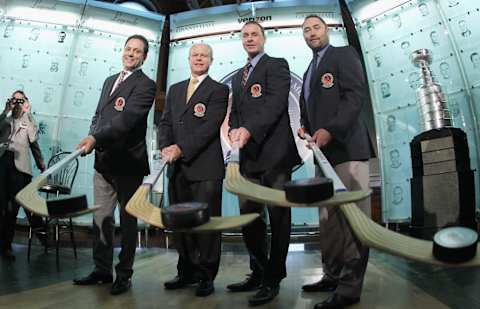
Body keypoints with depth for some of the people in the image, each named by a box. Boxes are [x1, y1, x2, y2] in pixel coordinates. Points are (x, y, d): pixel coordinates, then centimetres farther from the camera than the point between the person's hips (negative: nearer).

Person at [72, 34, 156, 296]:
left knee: (127, 221, 6)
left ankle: (124, 274, 18)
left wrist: (95, 138, -28)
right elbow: (98, 115, 19)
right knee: (101, 218, 13)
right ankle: (102, 270, 27)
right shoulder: (110, 81, 18)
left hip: (128, 161, -7)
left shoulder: (146, 85, -7)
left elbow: (127, 119, -20)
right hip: (103, 160, 7)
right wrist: (90, 140, 2)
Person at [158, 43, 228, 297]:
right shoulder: (174, 90, 21)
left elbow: (210, 127, -11)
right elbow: (165, 122, 14)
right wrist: (165, 147, -5)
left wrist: (182, 149, -17)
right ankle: (187, 271, 25)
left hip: (205, 167, -5)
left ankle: (206, 275, 13)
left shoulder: (219, 90, 2)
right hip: (177, 167, 6)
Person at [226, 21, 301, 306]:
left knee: (278, 216, -1)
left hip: (274, 151, -6)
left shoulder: (277, 65, 4)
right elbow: (235, 111, 20)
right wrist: (235, 131, -3)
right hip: (248, 154, 7)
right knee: (249, 216, 8)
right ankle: (258, 272, 23)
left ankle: (273, 280, 9)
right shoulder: (238, 76, 25)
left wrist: (249, 130, -24)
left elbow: (276, 102, -12)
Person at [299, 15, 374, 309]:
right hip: (324, 150, 8)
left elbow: (357, 94, -10)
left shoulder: (344, 54, 5)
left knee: (353, 217, -8)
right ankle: (333, 276, 15)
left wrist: (330, 130, -19)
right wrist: (306, 129, 3)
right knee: (329, 218, 7)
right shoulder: (310, 71, 27)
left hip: (346, 146, -8)